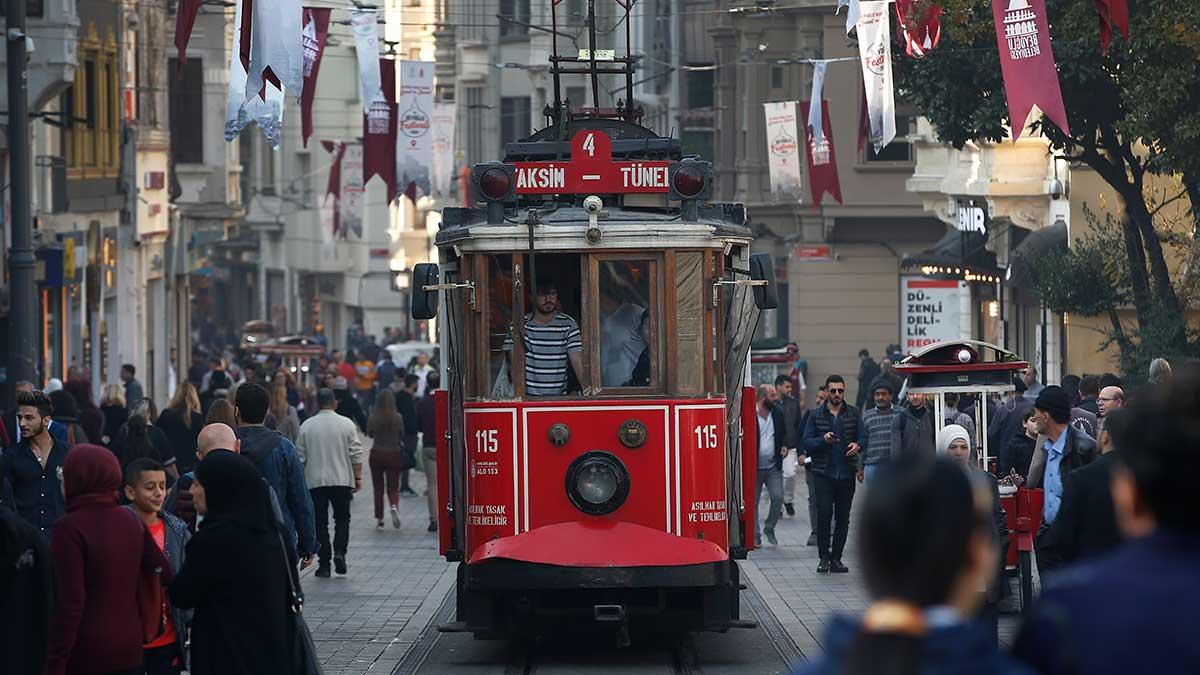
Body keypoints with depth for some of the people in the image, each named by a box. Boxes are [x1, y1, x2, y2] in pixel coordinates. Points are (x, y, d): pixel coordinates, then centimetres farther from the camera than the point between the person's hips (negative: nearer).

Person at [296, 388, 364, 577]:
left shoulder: (306, 426, 0)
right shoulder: (347, 425, -2)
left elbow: (300, 457, 4)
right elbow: (356, 454, -3)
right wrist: (358, 478, 5)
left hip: (315, 482, 0)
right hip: (342, 480, 0)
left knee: (320, 522, 5)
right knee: (342, 519, 12)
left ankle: (323, 564, 2)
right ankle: (339, 552, -9)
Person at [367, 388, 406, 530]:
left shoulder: (373, 418, -10)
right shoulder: (398, 418, -10)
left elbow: (369, 433, 5)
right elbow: (402, 436, 2)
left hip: (377, 454, 0)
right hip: (394, 454, 0)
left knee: (378, 488, 12)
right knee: (393, 487, 7)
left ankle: (379, 518, 12)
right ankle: (394, 506, -23)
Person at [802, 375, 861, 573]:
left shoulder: (853, 414, 9)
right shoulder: (816, 416, 6)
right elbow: (807, 443, 3)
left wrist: (857, 445, -13)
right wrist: (823, 440, -15)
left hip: (847, 473, 2)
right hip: (824, 473, -2)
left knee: (843, 517, 3)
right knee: (824, 513, -11)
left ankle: (836, 558, 11)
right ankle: (824, 558, -3)